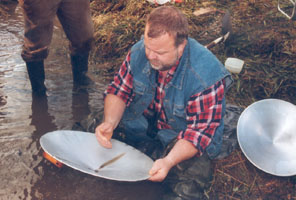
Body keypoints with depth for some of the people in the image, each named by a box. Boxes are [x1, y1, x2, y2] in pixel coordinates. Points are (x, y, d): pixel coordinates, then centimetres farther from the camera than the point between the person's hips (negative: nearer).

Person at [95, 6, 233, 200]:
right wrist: (110, 122, -25)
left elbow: (200, 131, -24)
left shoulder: (206, 76, -29)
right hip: (142, 127, 4)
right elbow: (119, 91, -4)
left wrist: (169, 161, -39)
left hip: (185, 142, -4)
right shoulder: (139, 52, -14)